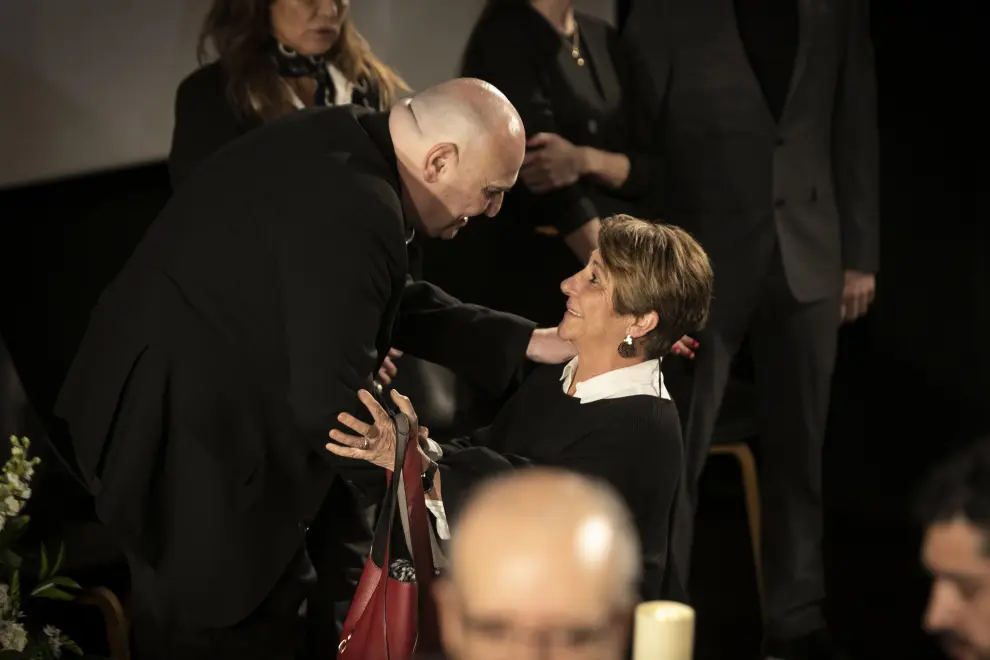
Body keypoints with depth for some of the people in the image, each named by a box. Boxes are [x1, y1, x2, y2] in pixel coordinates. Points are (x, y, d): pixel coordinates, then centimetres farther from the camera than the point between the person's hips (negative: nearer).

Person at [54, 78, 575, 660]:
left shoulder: (348, 140, 2)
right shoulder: (355, 210, -29)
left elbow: (394, 304, 14)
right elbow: (333, 405, -28)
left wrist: (529, 342, 9)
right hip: (187, 443, -10)